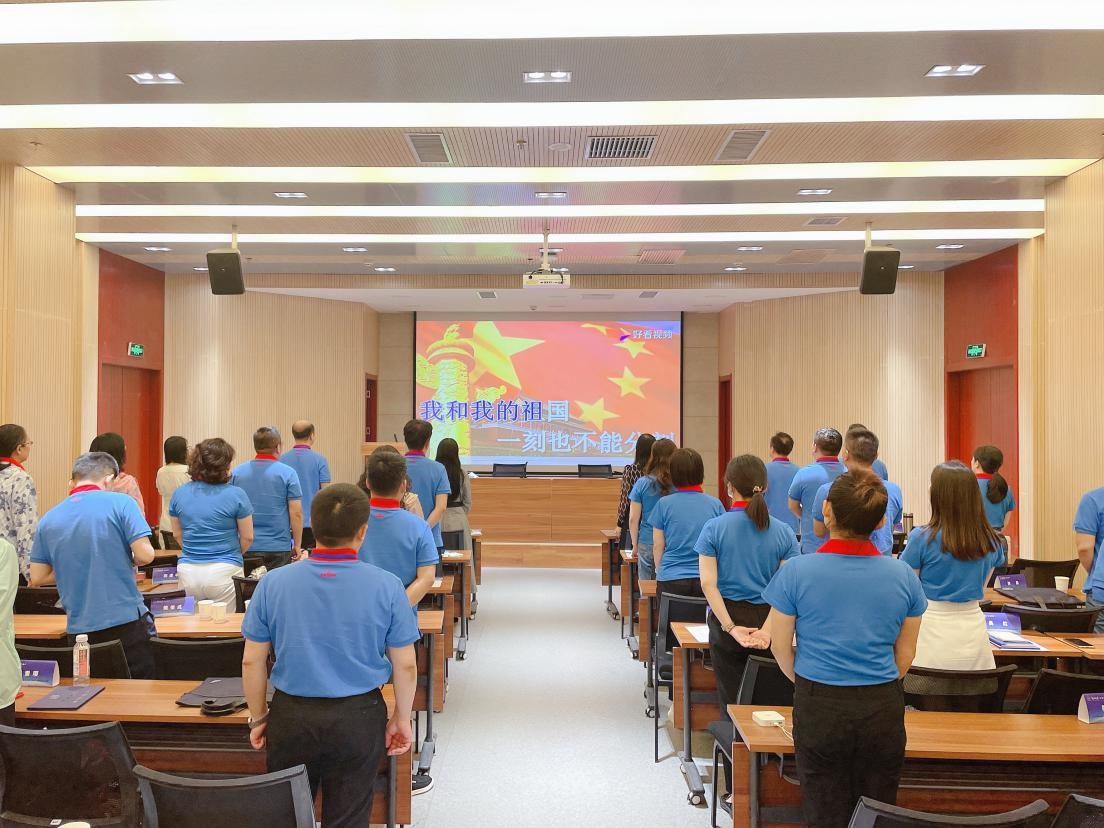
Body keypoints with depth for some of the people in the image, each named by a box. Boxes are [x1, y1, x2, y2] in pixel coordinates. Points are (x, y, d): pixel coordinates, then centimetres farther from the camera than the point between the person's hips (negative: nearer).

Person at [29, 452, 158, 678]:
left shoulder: (49, 519, 6)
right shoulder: (120, 503, -6)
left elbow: (37, 578, 8)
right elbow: (145, 555, -13)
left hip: (79, 628, 4)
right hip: (126, 620, -4)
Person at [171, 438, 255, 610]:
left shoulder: (179, 494, 3)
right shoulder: (236, 495, -9)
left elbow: (177, 535, 12)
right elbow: (247, 538, -3)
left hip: (187, 571, 4)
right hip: (224, 571, -4)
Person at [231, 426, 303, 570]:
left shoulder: (237, 473, 4)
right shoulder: (287, 473, -7)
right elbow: (296, 513, -9)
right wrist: (297, 545, 0)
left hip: (246, 547, 3)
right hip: (278, 548, -3)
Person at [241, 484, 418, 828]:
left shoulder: (273, 583, -8)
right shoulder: (386, 586, -12)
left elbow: (252, 662, -1)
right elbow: (405, 666, -5)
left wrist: (258, 718, 12)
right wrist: (401, 719, 9)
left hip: (291, 717, 1)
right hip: (359, 718, -1)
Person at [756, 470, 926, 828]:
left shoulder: (797, 571, -12)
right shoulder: (903, 575, -4)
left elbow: (781, 646, -3)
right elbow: (905, 654, 6)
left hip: (819, 708, -2)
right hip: (884, 711, 2)